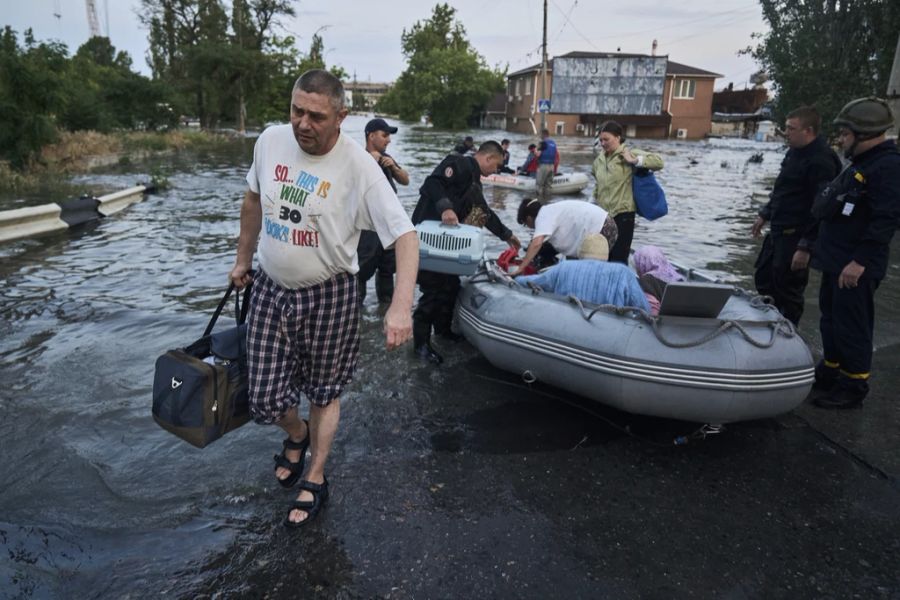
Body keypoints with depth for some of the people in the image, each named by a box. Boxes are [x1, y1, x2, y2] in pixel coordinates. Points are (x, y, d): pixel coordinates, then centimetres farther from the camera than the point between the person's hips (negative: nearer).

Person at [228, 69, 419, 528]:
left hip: (329, 296, -4)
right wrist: (242, 259, 20)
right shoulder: (270, 140, -4)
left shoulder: (358, 167, -20)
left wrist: (401, 305, -39)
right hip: (270, 289, 4)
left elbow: (405, 235, -26)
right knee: (264, 399, 6)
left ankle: (314, 481, 37)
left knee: (324, 392, 14)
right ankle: (297, 434, 43)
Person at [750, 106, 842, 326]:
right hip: (778, 230, 10)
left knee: (787, 288, 1)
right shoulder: (794, 152, 11)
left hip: (796, 235, -10)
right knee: (763, 278, 19)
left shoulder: (821, 161, -20)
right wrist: (765, 215, 23)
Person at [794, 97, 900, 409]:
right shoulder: (858, 165, 17)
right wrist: (807, 245, 21)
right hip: (835, 261, 10)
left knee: (851, 327, -1)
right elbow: (829, 212, 21)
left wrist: (860, 261, -26)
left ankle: (853, 387, 11)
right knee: (830, 320, 17)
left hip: (856, 268, -10)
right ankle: (829, 374, 31)